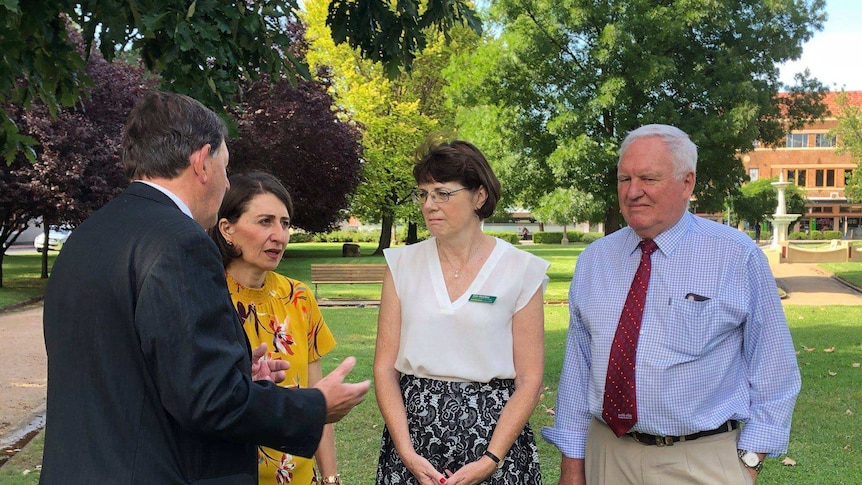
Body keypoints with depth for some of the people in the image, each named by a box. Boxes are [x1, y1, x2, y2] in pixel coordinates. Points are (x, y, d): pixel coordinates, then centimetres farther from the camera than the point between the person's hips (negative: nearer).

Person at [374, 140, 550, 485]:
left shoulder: (521, 271, -4)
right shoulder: (402, 264, 1)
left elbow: (529, 380, -5)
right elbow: (384, 367, -1)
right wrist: (407, 452, -11)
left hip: (493, 432, -1)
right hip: (414, 427, 2)